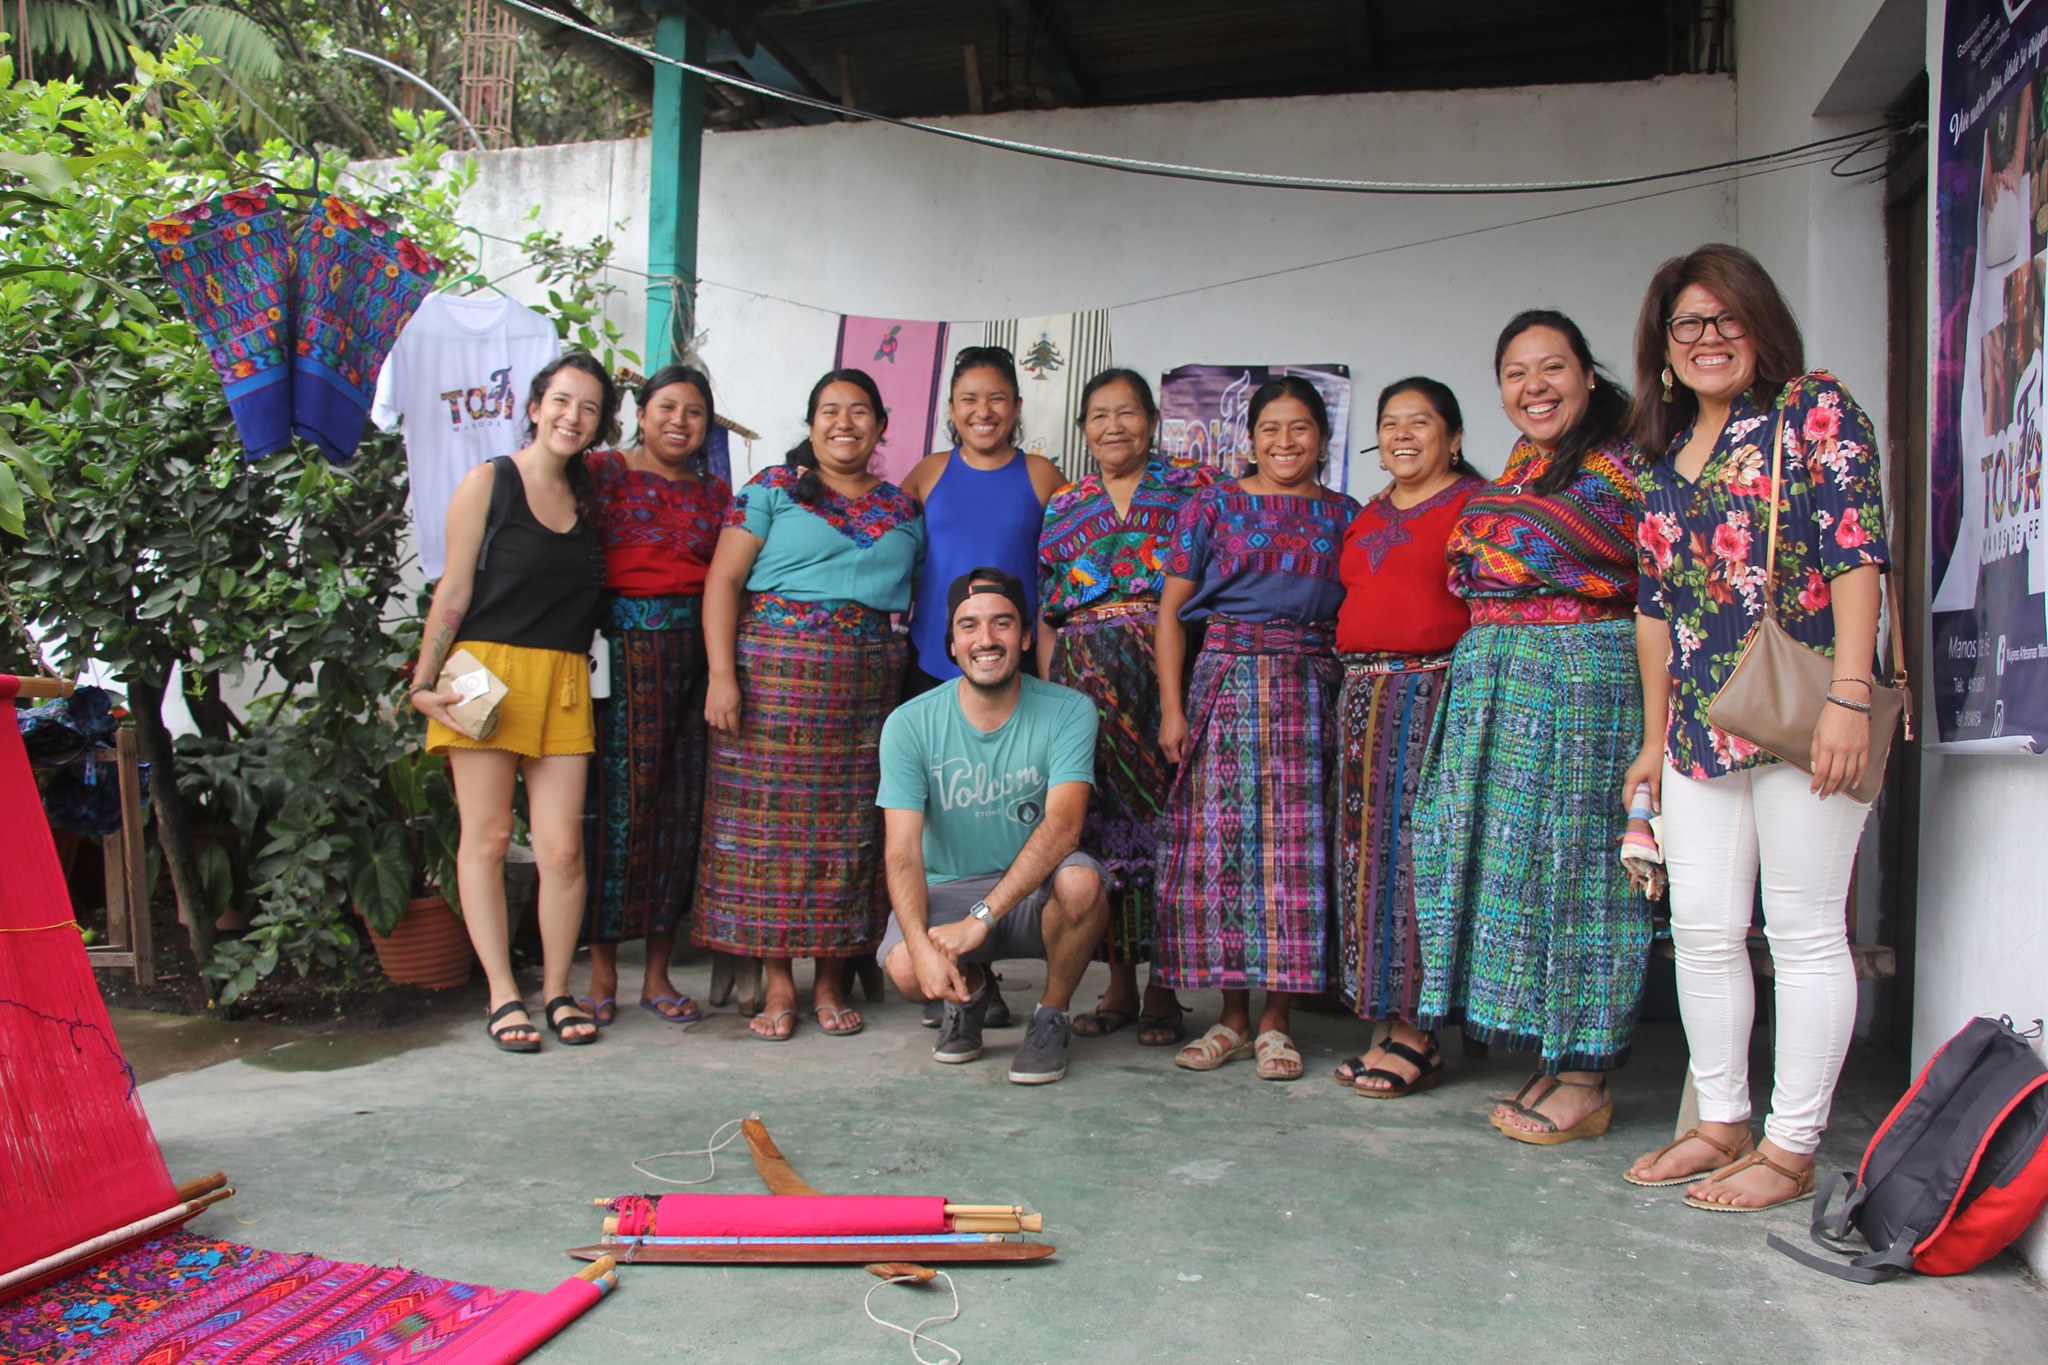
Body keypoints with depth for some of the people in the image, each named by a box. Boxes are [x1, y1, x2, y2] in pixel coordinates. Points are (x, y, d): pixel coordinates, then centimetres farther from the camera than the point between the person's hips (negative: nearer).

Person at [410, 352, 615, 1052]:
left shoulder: (588, 497, 17)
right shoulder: (488, 482, 3)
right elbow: (454, 589, 0)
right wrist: (425, 681, -7)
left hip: (565, 680, 4)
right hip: (488, 671, -3)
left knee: (562, 845, -2)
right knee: (487, 835, -1)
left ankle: (556, 989, 10)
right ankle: (503, 995, 6)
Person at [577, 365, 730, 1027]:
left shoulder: (716, 492, 15)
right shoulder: (602, 471, 4)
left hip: (694, 654, 4)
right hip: (620, 650, -3)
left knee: (680, 808, 4)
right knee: (615, 802, -3)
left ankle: (658, 973, 14)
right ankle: (603, 973, 8)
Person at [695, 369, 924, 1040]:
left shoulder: (902, 508, 16)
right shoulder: (773, 489, 6)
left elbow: (920, 595, 17)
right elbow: (724, 581, -1)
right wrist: (722, 672, -12)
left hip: (868, 679, 3)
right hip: (775, 669, -2)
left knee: (850, 824, 1)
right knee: (771, 817, -3)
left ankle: (831, 980, 12)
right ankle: (778, 982, 7)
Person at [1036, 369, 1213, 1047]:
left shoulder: (1191, 486, 8)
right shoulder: (1065, 506, 17)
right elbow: (1045, 614, 16)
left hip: (1167, 670, -3)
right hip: (1085, 679, 3)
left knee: (1164, 817, -4)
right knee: (1098, 823, 1)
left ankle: (1163, 987, 6)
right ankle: (1118, 985, 11)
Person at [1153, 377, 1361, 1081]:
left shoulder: (1344, 517, 12)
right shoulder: (1213, 506, 7)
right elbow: (1171, 609, 5)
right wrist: (1171, 706, -4)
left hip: (1311, 689, 1)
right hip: (1226, 678, -1)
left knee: (1295, 847, -2)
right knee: (1219, 843, -2)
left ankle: (1277, 1019, 8)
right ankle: (1232, 1017, 10)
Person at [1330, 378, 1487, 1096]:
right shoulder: (1367, 516, 21)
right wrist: (1356, 679, 15)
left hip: (1437, 693, -7)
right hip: (1364, 697, 7)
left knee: (1419, 849, -8)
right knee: (1369, 851, 5)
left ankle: (1417, 1033, 0)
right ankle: (1394, 1024, 14)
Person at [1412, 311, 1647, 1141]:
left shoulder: (1621, 463, -4)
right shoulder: (1514, 469, 18)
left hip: (1582, 676, -7)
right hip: (1491, 683, 7)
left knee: (1571, 856, -5)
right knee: (1506, 862, 7)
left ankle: (1586, 1081, 5)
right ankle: (1552, 1062, 18)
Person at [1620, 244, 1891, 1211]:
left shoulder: (1815, 410, -1)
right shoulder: (1663, 452, 16)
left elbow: (1857, 552, -9)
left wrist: (1848, 696, -18)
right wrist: (1653, 736, 15)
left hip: (1803, 717, -6)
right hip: (1702, 727, 6)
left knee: (1803, 931, 1)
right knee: (1701, 929, 8)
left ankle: (1792, 1148, 11)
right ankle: (1721, 1123, 22)